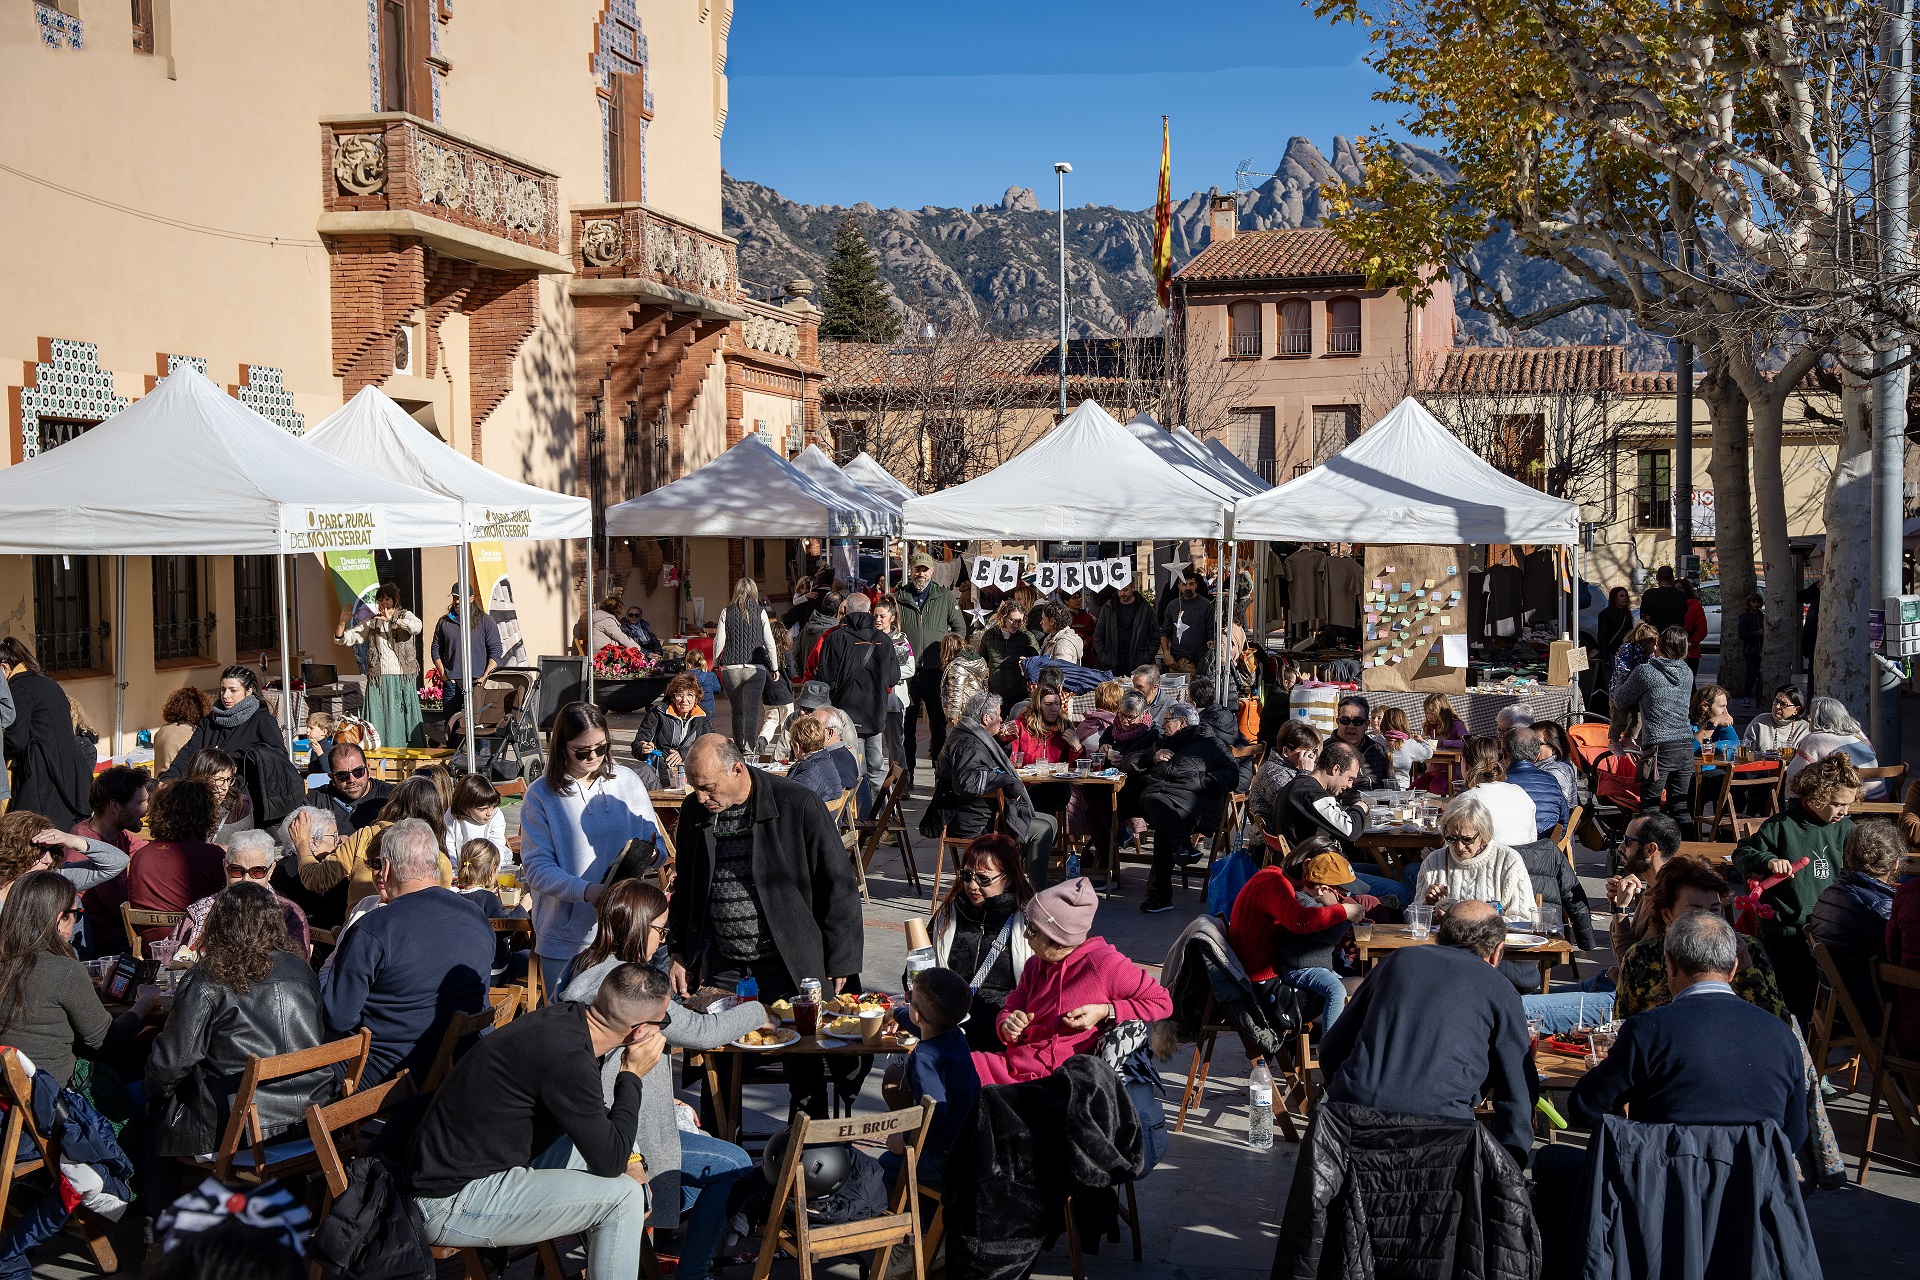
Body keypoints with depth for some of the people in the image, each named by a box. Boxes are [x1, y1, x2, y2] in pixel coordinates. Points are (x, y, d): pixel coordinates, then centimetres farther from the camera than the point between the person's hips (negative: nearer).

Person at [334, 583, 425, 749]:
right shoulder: (371, 622, 14)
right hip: (378, 679, 2)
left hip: (402, 678, -2)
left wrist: (392, 619, -25)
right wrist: (342, 622, -7)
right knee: (379, 720, -2)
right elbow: (342, 639, 12)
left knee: (404, 716, -3)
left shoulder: (404, 616, 7)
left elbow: (417, 627, -18)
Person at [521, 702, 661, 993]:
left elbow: (656, 845, 6)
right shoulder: (541, 795, -4)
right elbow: (536, 868, -11)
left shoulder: (627, 781, 2)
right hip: (565, 939, -1)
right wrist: (587, 891, -26)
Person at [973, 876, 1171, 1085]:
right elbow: (1011, 1007, 20)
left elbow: (1163, 1003, -4)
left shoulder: (1104, 964, -8)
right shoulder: (1035, 966, 14)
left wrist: (1105, 1012, -14)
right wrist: (1008, 1027, -5)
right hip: (1012, 1063, 7)